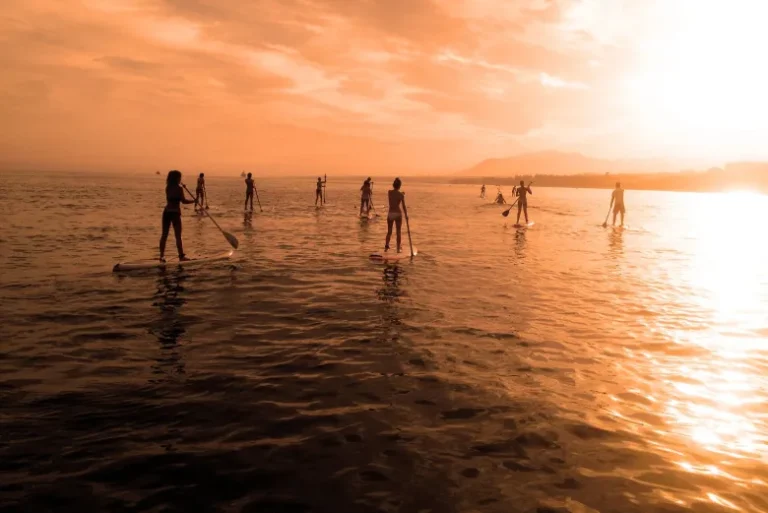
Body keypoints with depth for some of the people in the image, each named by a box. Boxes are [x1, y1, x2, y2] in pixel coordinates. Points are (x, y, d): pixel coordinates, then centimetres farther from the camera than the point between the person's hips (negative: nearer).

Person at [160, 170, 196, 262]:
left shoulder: (168, 188, 7)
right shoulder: (179, 188, -10)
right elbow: (184, 201, -13)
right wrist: (194, 201, 3)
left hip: (166, 212, 6)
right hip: (175, 213, -5)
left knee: (164, 235, 8)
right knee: (178, 236, 1)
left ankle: (162, 255, 8)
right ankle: (181, 256, 4)